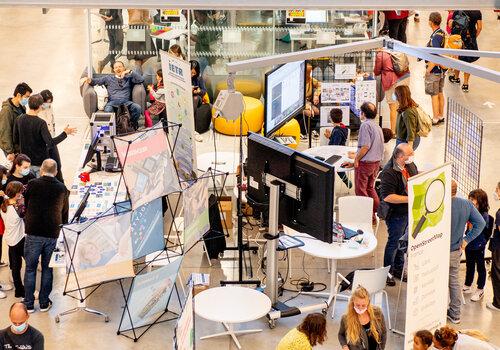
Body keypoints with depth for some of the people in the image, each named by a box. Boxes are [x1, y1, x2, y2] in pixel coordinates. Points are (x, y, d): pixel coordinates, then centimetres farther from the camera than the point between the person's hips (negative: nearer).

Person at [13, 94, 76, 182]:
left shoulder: (19, 120, -6)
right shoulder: (40, 123, -23)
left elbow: (16, 140, 3)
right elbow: (50, 143, -25)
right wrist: (65, 133, -16)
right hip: (40, 161, -5)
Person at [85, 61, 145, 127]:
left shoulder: (129, 78, 24)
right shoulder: (108, 78, 26)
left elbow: (141, 80, 11)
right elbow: (97, 80, 18)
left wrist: (130, 72, 5)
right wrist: (91, 81, -5)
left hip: (126, 102, 0)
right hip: (113, 101, 0)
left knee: (137, 108, -33)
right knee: (108, 110, -39)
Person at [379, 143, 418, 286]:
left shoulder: (409, 165, -2)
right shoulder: (389, 173, -28)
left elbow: (416, 175, 20)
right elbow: (387, 196, -31)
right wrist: (410, 199, -31)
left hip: (409, 211, 8)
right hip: (396, 214, -8)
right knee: (394, 242, 7)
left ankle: (398, 268, 38)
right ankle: (388, 272, 24)